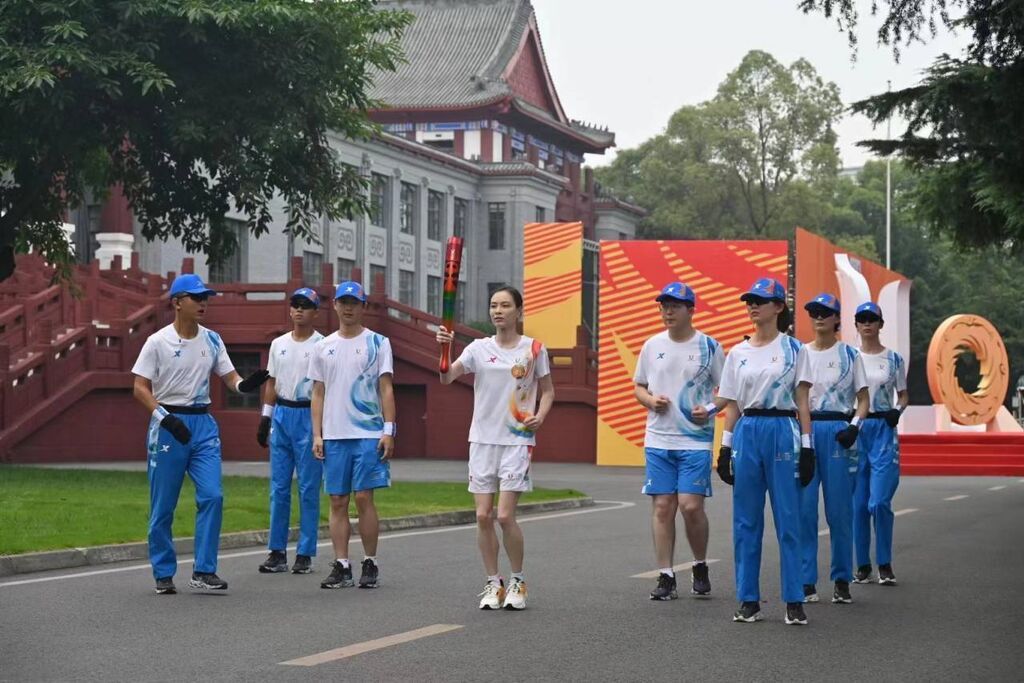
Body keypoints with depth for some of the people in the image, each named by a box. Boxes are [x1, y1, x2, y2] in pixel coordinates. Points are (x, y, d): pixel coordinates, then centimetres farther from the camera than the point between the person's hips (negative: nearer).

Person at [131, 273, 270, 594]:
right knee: (163, 505, 2)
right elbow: (140, 388, -7)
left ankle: (204, 571, -3)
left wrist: (245, 384, -16)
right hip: (168, 424, -4)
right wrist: (165, 417, -20)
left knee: (212, 495, -9)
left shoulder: (211, 340, 8)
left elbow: (230, 377, 7)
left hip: (204, 424, 4)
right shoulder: (158, 342, -5)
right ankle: (164, 574, 15)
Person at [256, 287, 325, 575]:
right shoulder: (278, 344, 12)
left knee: (308, 488, -1)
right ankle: (277, 552, 12)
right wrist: (265, 416, 11)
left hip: (309, 415, -5)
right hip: (281, 415, 5)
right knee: (278, 487, 7)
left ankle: (305, 554, 5)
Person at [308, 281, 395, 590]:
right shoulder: (323, 347, 11)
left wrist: (388, 431, -9)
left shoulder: (378, 343, 2)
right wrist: (317, 435, 4)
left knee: (364, 498, -5)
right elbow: (318, 394, 12)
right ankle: (341, 566, 9)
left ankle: (370, 565, 5)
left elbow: (386, 389, -1)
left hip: (368, 434, -3)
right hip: (333, 436, 3)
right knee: (338, 501, 4)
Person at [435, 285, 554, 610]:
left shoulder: (534, 349, 1)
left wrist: (540, 416, -10)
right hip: (482, 440, 3)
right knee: (483, 516, 2)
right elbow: (446, 378, -7)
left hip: (517, 440, -3)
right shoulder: (479, 348, 4)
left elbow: (547, 391, 9)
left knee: (505, 515, -10)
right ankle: (493, 584, 14)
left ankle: (518, 582, 8)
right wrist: (444, 348, -25)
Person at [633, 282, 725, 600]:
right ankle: (665, 576, 8)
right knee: (662, 507, 2)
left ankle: (700, 567, 13)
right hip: (658, 439, 3)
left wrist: (710, 409, -14)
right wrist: (650, 400, -5)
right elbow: (638, 387, 17)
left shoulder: (709, 347, 0)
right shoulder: (652, 346, 9)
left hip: (696, 440, -3)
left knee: (691, 505, -10)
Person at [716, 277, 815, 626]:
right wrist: (726, 446, 6)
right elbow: (732, 405, 12)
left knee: (788, 518, -3)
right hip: (747, 433, 3)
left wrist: (806, 446, -4)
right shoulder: (737, 353, 10)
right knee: (746, 521, 4)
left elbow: (802, 401, 2)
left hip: (782, 431, -3)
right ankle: (748, 601, 10)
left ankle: (794, 601, 2)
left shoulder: (793, 349, 3)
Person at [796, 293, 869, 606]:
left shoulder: (849, 354, 6)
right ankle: (806, 581, 2)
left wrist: (854, 425, -12)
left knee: (839, 509, -2)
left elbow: (863, 399, 4)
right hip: (804, 430, 2)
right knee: (804, 508, -2)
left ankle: (842, 580, 7)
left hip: (837, 432, -2)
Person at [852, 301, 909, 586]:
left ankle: (885, 565, 0)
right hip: (853, 430, 2)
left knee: (880, 501, -11)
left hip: (883, 430, -1)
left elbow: (903, 395, 11)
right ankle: (863, 565, 12)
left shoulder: (893, 359, 5)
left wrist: (898, 411, -10)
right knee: (858, 503, 3)